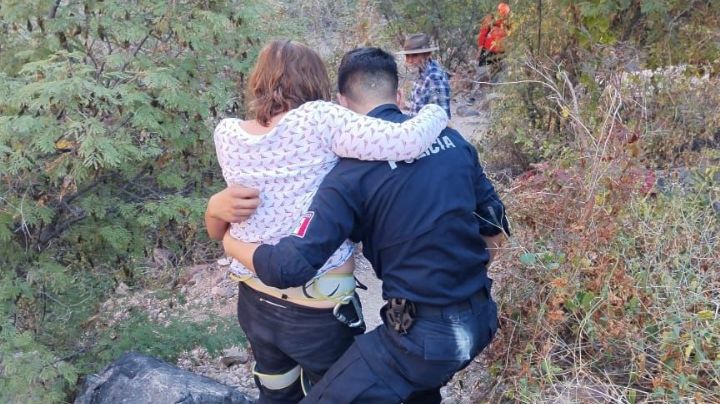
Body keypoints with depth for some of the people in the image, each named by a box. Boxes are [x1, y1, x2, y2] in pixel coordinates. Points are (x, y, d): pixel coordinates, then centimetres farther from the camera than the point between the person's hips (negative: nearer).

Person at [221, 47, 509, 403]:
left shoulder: (353, 171, -15)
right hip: (480, 319, 7)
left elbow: (292, 267, -19)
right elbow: (494, 226, 11)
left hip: (422, 334, -7)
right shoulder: (452, 139, 3)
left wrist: (232, 243, 0)